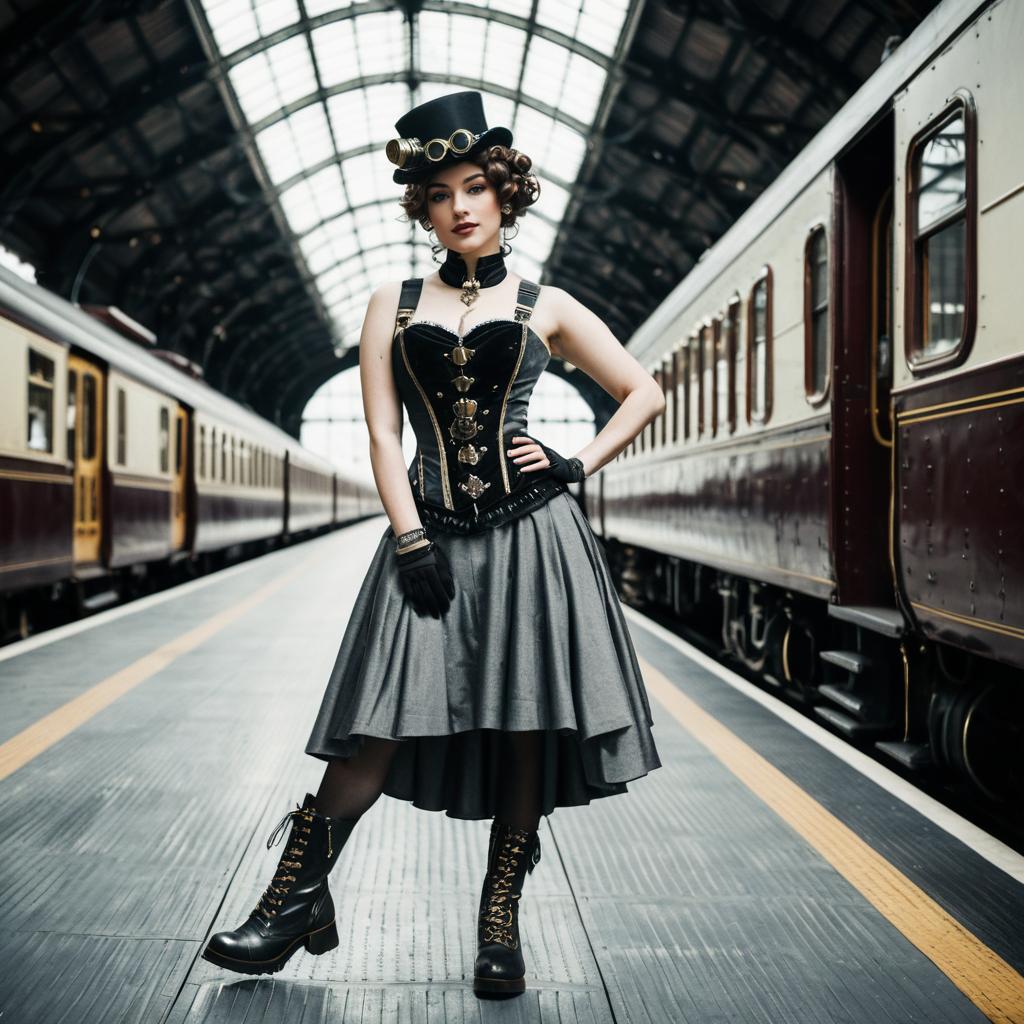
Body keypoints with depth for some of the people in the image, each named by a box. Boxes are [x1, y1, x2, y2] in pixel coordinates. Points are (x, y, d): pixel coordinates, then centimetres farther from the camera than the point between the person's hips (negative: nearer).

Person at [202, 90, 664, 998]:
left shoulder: (544, 306, 11)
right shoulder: (395, 305, 13)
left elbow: (646, 393, 15)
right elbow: (383, 434, 4)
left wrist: (579, 464, 2)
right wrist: (412, 541, -7)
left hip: (530, 536, 0)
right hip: (429, 532, 0)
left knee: (526, 725, -1)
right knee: (379, 726, -5)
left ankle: (500, 918, 12)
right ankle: (299, 898, 6)